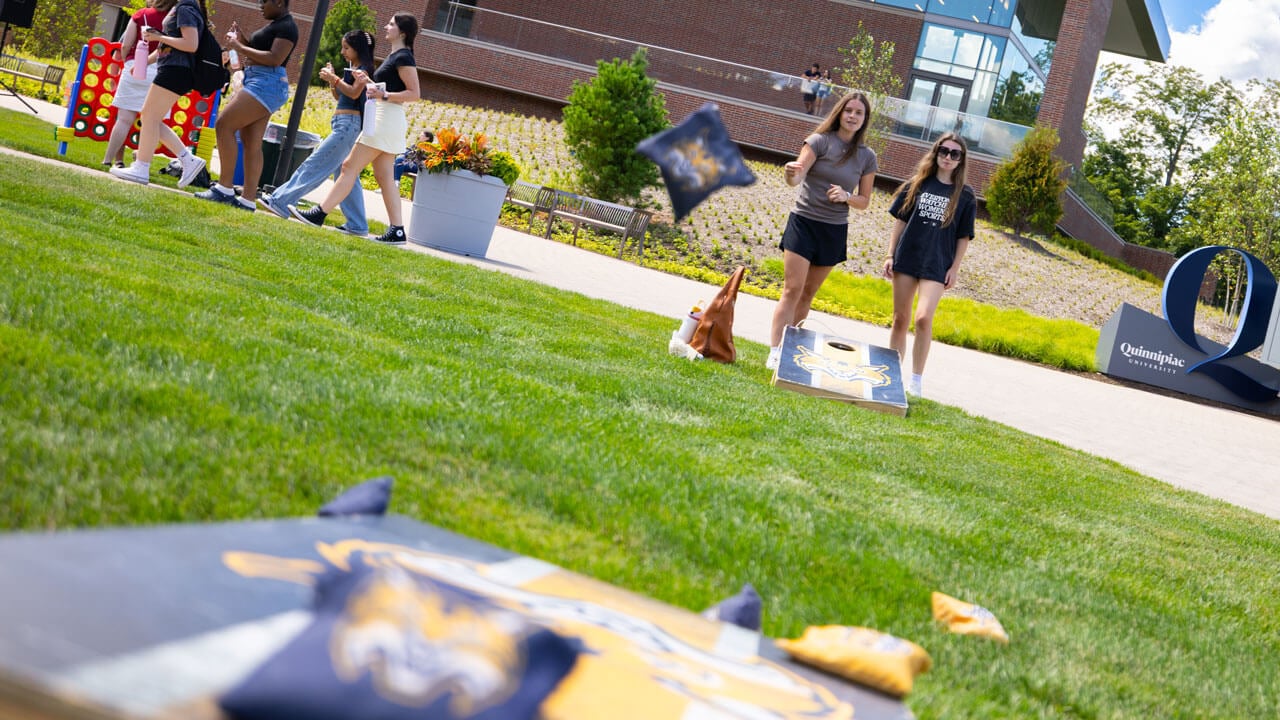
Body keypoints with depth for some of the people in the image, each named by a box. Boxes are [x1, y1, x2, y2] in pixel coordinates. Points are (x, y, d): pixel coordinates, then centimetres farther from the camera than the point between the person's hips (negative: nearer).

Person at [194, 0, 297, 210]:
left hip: (267, 84, -11)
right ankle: (248, 200, 5)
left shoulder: (287, 27, -10)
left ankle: (224, 189, -15)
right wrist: (241, 40, 9)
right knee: (251, 144, 6)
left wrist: (240, 47, -15)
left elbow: (275, 58, -21)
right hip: (258, 82, 11)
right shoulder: (274, 25, 21)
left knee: (224, 125, -15)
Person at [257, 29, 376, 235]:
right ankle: (357, 225, 9)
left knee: (314, 164, -11)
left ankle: (281, 202, -14)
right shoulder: (351, 69, 21)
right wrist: (331, 80, 7)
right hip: (342, 123, 10)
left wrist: (334, 78, -14)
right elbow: (339, 96, 21)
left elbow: (354, 93, -18)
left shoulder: (364, 69, -6)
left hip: (349, 123, -10)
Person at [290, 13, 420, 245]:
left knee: (350, 166, -8)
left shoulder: (403, 57, -10)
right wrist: (366, 82, 13)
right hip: (384, 120, 10)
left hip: (387, 119, -10)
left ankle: (319, 214, -7)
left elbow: (414, 93, -16)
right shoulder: (395, 56, 20)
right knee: (384, 176, 6)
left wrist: (384, 95, -24)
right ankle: (396, 231, 2)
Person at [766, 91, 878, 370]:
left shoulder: (867, 157, 5)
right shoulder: (820, 141, -6)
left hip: (834, 232, 4)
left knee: (807, 294, 10)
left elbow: (864, 201, 9)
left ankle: (789, 345, 20)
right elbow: (798, 176, -19)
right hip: (804, 222, -4)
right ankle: (774, 352, -12)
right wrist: (791, 174, -43)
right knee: (792, 290, -10)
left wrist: (846, 196, -13)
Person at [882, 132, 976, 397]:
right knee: (900, 319, 7)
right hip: (907, 258, 2)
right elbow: (900, 221, 9)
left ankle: (916, 379, -7)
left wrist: (955, 268, -1)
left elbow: (963, 237, 5)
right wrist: (890, 255, 4)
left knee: (923, 318, -17)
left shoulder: (964, 195, 3)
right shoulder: (917, 184, 6)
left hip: (937, 265, -2)